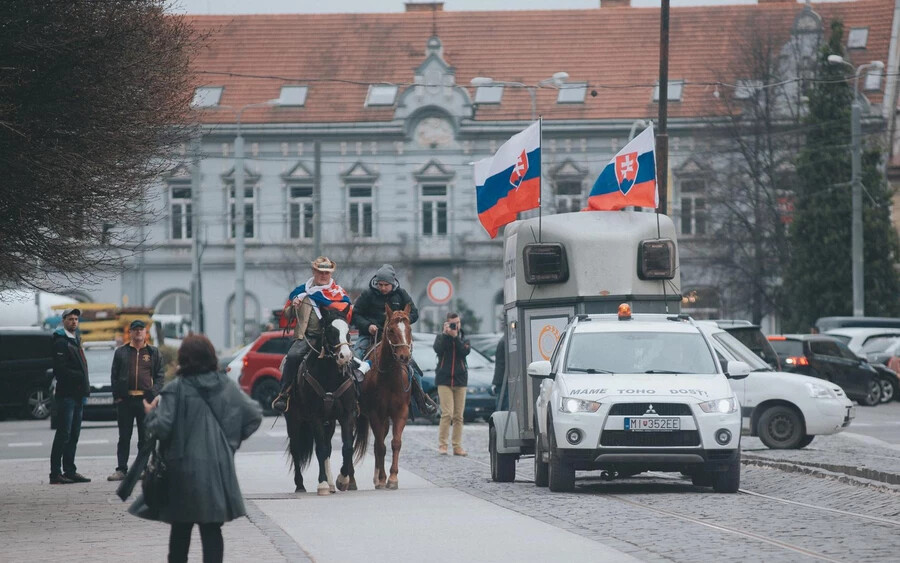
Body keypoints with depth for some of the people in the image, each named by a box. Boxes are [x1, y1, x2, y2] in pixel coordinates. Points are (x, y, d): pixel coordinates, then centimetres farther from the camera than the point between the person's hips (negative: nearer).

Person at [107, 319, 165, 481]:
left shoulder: (154, 353, 9)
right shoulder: (121, 352, 11)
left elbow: (160, 375, 7)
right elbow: (114, 375, 9)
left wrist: (154, 393, -7)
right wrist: (117, 396, -2)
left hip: (146, 400, 0)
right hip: (125, 400, 1)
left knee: (145, 437, 3)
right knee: (124, 437, 3)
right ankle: (121, 469, 5)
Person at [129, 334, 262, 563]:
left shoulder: (176, 389, -10)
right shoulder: (226, 385, 2)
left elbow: (162, 427, -17)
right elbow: (254, 415, 2)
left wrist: (151, 414, 4)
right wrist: (233, 438, 14)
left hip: (184, 469, -2)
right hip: (218, 468, 2)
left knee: (181, 528, 11)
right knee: (211, 528, 4)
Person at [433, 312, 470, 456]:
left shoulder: (463, 338, 12)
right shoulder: (441, 337, 7)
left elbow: (465, 351, -7)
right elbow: (438, 349, -12)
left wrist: (455, 336, -12)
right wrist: (446, 334, -14)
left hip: (460, 380, 3)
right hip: (444, 380, -2)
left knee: (458, 416, 2)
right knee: (447, 413, -14)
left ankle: (457, 447, 6)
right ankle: (442, 445, -10)